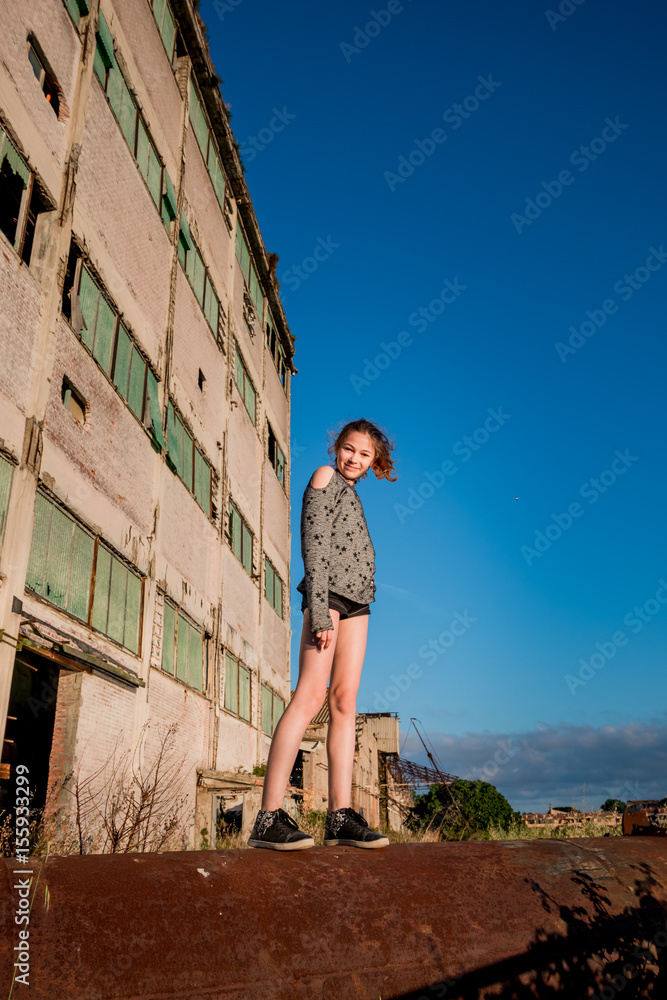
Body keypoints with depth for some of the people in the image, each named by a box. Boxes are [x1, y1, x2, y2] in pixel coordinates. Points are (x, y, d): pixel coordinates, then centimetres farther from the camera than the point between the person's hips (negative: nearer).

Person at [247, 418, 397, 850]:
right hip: (328, 591, -8)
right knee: (312, 693, -17)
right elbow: (315, 544, -8)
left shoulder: (351, 494, 27)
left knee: (345, 700, -1)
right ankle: (270, 818, -18)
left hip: (356, 602, 8)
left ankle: (341, 815, -3)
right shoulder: (325, 476, 4)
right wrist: (320, 609, -17)